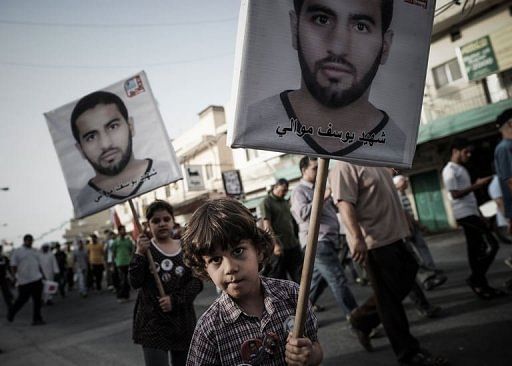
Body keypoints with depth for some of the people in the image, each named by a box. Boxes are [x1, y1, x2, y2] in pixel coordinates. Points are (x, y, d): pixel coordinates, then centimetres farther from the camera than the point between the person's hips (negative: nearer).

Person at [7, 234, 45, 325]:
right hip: (24, 281, -4)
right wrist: (16, 277, -8)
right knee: (22, 299, 3)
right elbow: (13, 266, -3)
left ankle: (37, 319, 10)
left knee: (38, 300, 3)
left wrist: (41, 275, 15)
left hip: (37, 280, 5)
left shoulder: (36, 252, 14)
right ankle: (11, 313, 31)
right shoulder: (17, 252, 0)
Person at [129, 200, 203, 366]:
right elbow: (135, 282, -11)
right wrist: (139, 254, -22)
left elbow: (197, 282, -2)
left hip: (183, 320, 3)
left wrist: (174, 300, -14)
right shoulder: (145, 248, -2)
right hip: (152, 321, -2)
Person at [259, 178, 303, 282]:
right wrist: (275, 244, -22)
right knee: (278, 278, 3)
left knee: (299, 274, 7)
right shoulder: (266, 202, -5)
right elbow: (267, 225, -14)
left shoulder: (286, 202, 15)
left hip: (293, 244, 7)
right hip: (279, 247, -6)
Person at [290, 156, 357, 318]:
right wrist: (323, 197, -21)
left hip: (328, 241, 9)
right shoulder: (299, 191, -3)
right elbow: (303, 213, -20)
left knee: (316, 282, 13)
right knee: (338, 281, -10)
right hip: (317, 242, -9)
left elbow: (333, 208, 32)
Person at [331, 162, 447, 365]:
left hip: (393, 237, 10)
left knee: (404, 282, 18)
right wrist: (357, 238, -34)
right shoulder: (345, 166, -14)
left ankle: (361, 320, 31)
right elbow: (345, 204, -24)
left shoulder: (376, 163, 16)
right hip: (373, 242, -10)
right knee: (388, 298, 3)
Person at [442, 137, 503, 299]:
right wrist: (477, 185, -16)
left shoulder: (461, 169, 20)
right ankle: (475, 279, -4)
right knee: (490, 245, -12)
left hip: (471, 213, 9)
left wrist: (480, 216, 20)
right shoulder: (450, 170, -10)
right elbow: (455, 194, -18)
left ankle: (481, 285, 15)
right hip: (465, 215, -9)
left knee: (475, 250, 9)